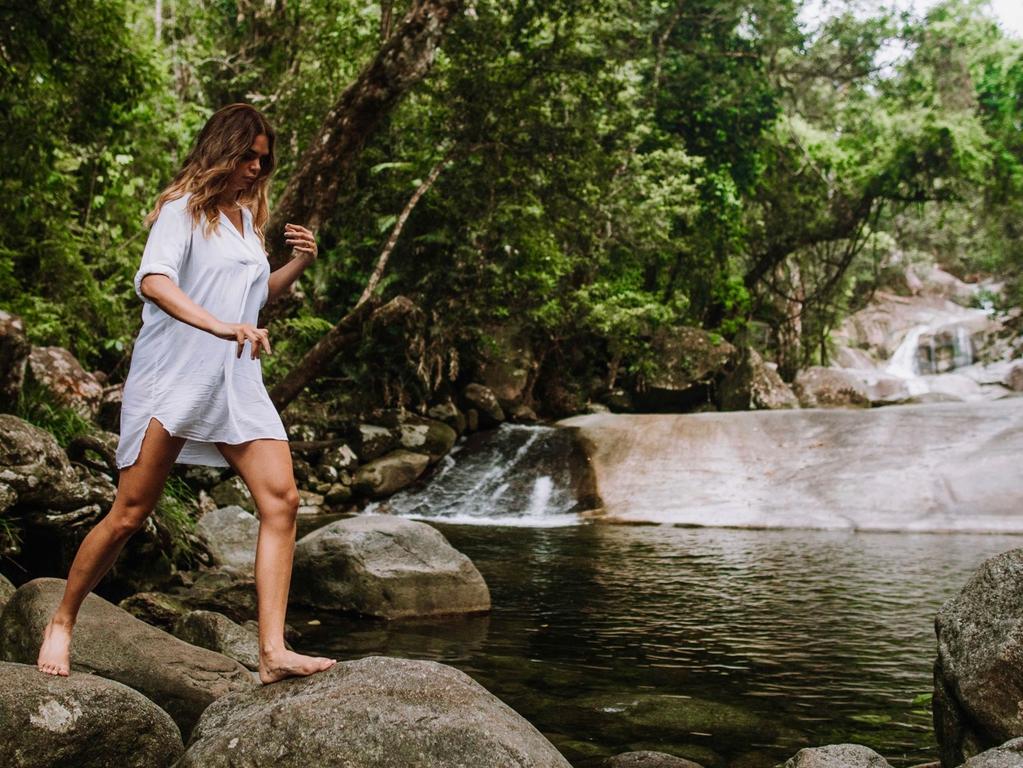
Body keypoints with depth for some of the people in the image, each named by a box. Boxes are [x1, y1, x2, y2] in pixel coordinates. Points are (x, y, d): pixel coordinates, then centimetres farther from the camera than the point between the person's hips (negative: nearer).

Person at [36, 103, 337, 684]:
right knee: (131, 514, -1)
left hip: (237, 381, 7)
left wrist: (298, 265, 10)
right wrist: (220, 326, -37)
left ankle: (273, 651, -12)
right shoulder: (184, 208, -5)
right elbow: (154, 281, -23)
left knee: (281, 500, -11)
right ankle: (62, 623, 21)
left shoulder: (247, 214, 19)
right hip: (172, 379, -6)